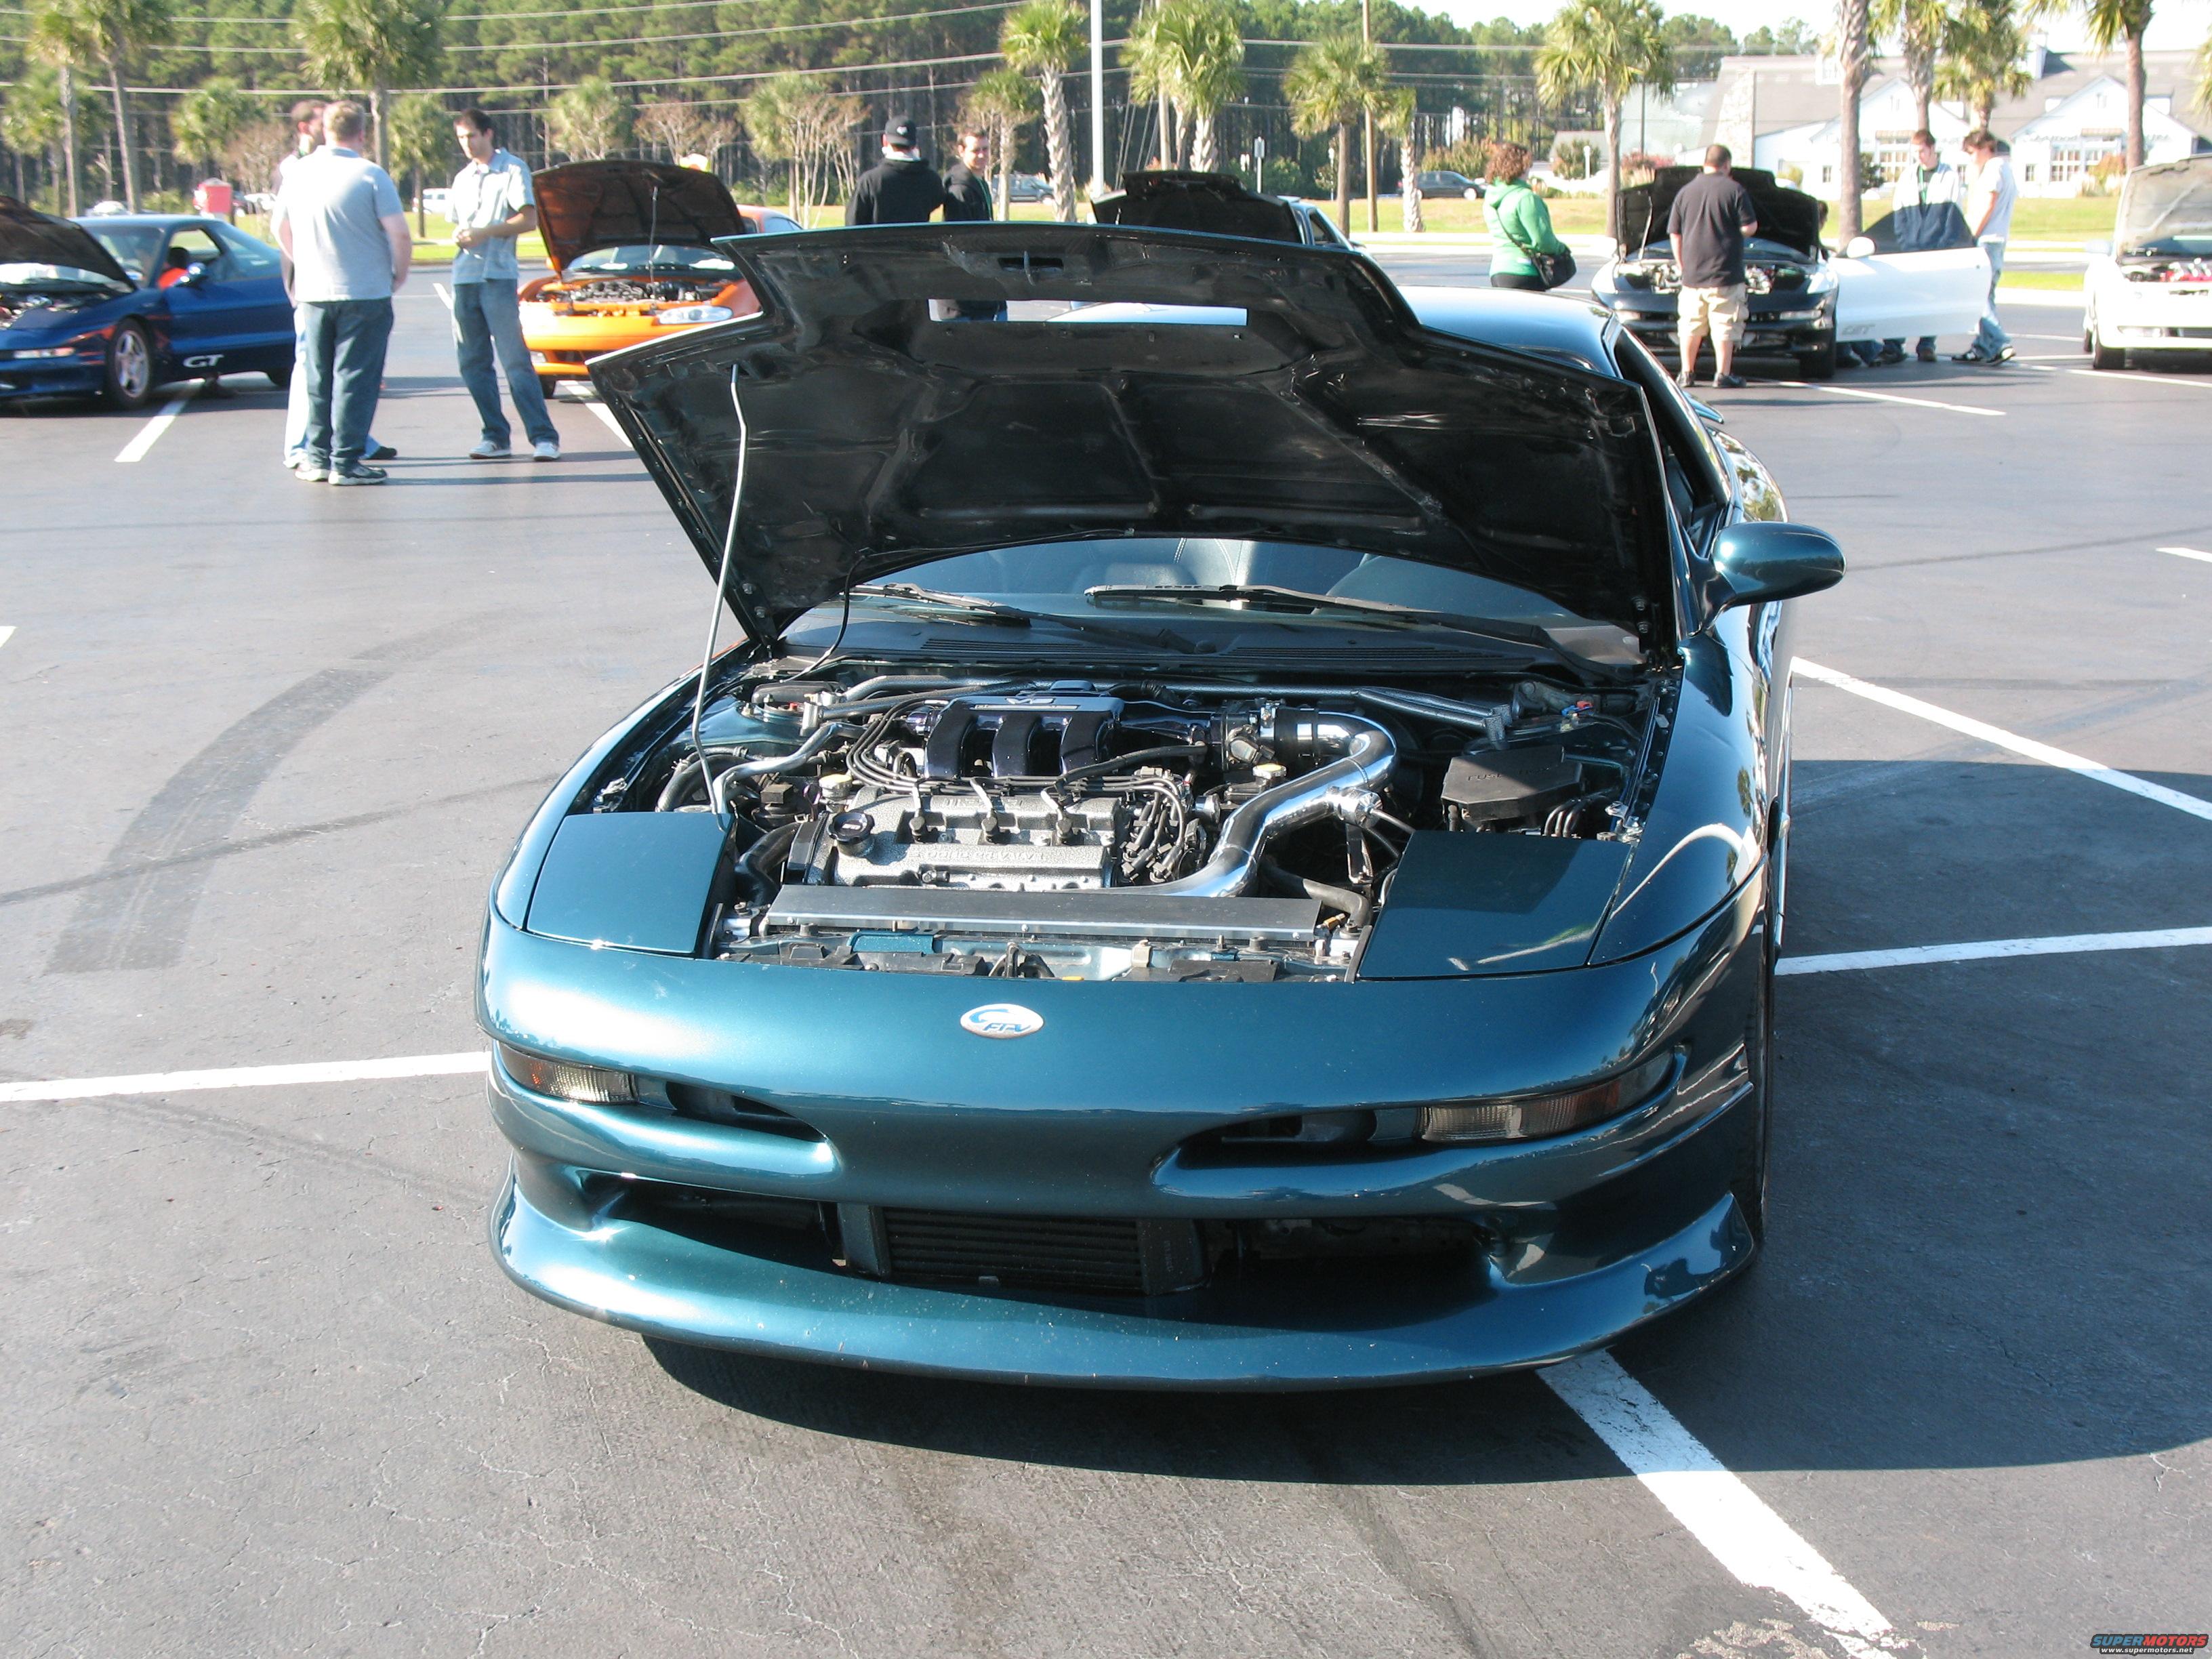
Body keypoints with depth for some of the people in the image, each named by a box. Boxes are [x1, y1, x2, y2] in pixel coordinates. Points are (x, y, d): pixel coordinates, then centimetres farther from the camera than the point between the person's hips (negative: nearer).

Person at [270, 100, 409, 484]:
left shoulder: (298, 174, 5)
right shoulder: (370, 175, -11)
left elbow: (280, 228, 16)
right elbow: (400, 235, -14)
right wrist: (397, 277, 1)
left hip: (313, 294, 5)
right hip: (365, 294, -5)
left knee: (318, 380, 13)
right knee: (355, 378, -1)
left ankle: (318, 458, 16)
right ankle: (346, 462, -2)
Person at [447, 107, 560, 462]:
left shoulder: (512, 169, 2)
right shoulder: (462, 179, 22)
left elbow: (529, 219, -6)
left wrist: (485, 233, -15)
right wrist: (458, 236, 2)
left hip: (498, 276, -6)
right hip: (464, 277, 6)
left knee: (515, 359, -12)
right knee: (473, 363, 3)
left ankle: (544, 437, -12)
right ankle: (496, 436, 9)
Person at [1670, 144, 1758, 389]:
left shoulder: (1686, 192, 7)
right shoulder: (1734, 190, -6)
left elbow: (1674, 233, 10)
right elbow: (1749, 228, -8)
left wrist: (1681, 264, 18)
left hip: (1692, 272, 4)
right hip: (1725, 272, -4)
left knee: (1690, 324, 12)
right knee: (1724, 324, 1)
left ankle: (1687, 373, 15)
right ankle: (1723, 374, 0)